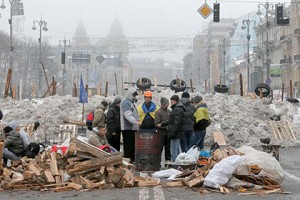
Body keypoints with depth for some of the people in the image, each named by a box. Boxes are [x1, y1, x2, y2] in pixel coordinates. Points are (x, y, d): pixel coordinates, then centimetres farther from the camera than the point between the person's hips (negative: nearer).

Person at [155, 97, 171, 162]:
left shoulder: (168, 111, 11)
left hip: (168, 133, 6)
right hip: (161, 133, -6)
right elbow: (157, 124, -13)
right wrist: (165, 127, -18)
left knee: (168, 148, 11)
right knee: (160, 148, -2)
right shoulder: (158, 112, -9)